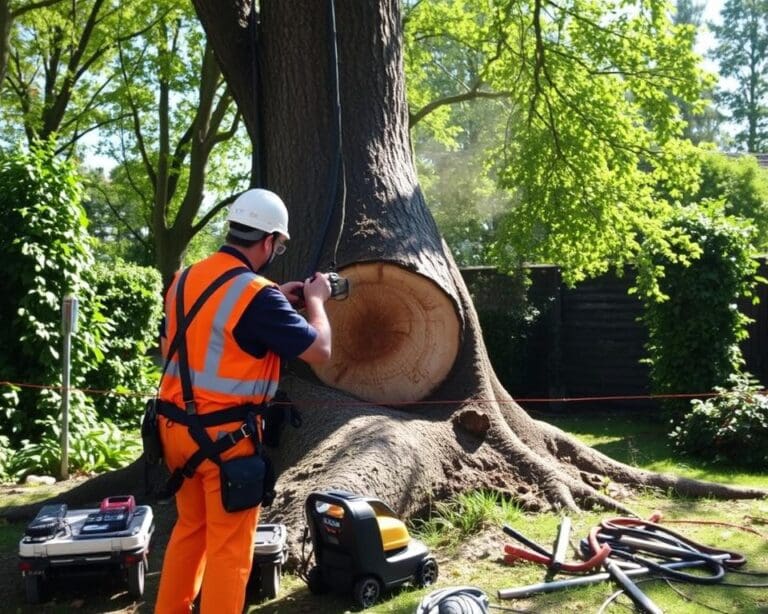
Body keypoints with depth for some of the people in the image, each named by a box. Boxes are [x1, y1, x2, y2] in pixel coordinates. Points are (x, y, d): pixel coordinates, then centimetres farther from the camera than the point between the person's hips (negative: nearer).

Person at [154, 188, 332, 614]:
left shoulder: (186, 279, 6)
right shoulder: (256, 294, -18)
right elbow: (320, 350, -12)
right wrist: (315, 300, 5)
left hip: (175, 426, 8)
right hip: (223, 435, -8)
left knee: (190, 528, 23)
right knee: (229, 548, 4)